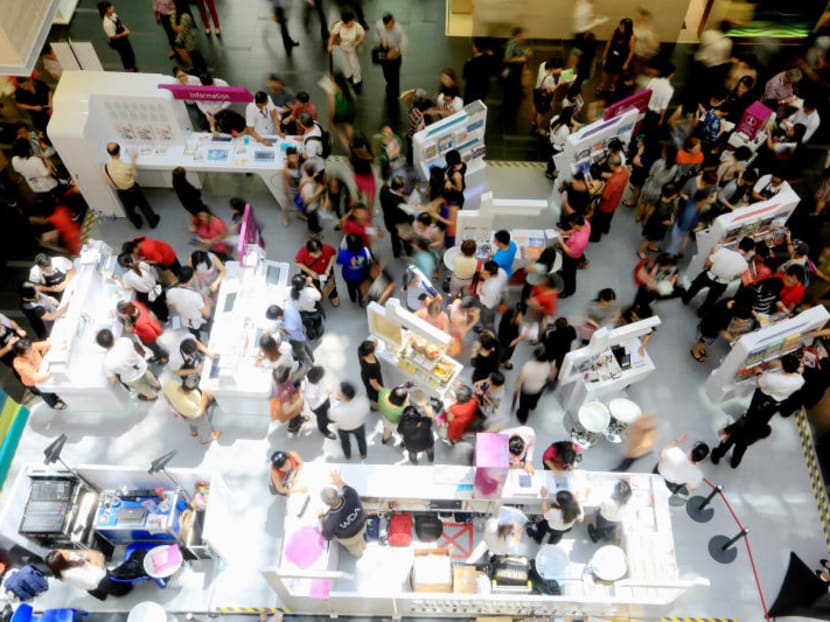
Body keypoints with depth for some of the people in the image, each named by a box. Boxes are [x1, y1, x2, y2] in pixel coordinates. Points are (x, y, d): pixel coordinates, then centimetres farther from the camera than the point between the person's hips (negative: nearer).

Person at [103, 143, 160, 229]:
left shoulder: (105, 168, -24)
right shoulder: (126, 166, -33)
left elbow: (107, 181, -6)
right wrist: (133, 161, 1)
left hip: (121, 193, 3)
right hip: (133, 189, -3)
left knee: (129, 209, 29)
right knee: (143, 205, 23)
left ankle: (137, 224, 53)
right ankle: (153, 222, 43)